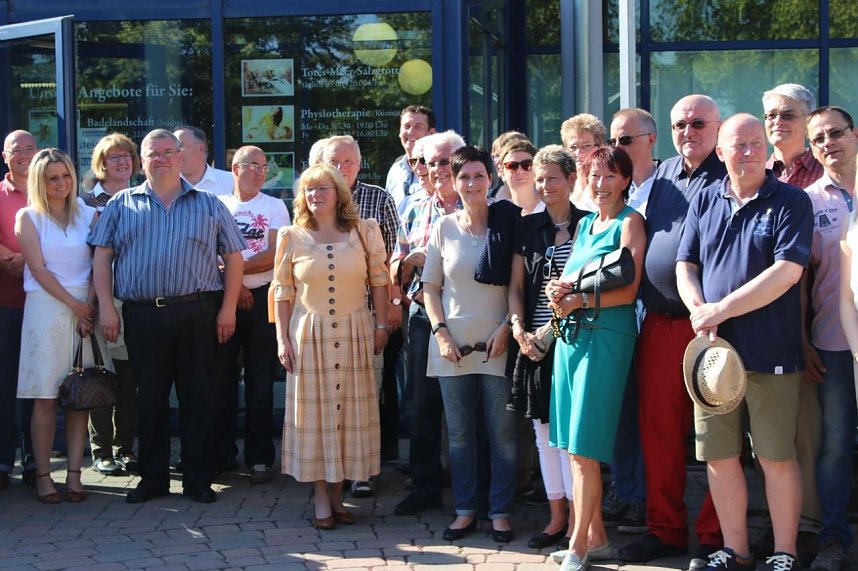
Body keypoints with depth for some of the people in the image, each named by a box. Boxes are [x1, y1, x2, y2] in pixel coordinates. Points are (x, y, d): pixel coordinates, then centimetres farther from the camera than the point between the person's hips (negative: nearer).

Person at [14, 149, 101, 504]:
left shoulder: (89, 215, 11)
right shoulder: (29, 218, 4)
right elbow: (38, 269, -3)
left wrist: (90, 306, -8)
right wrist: (74, 304, -9)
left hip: (85, 308, 2)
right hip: (45, 309, -2)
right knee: (45, 398, -3)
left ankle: (74, 474, 4)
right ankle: (43, 475, 2)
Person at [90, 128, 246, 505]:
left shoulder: (208, 205, 10)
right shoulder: (122, 205, 11)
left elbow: (233, 257, 8)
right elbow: (102, 256, 7)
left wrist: (228, 309, -1)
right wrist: (106, 308, -3)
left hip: (196, 314, 0)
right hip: (142, 315, 1)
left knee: (197, 398, 3)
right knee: (149, 399, 6)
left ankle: (198, 479, 11)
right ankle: (152, 478, 16)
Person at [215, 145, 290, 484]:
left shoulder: (274, 207, 6)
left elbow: (274, 255, -5)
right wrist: (233, 285, -10)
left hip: (263, 299, 0)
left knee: (260, 383, 2)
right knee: (222, 380, 4)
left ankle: (260, 458, 7)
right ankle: (220, 455, 13)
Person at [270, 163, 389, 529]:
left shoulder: (364, 231, 1)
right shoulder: (291, 237, 0)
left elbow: (379, 280, 7)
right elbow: (283, 292, 4)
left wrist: (381, 324, 3)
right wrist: (282, 339, 0)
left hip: (354, 333, 1)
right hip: (308, 334, -1)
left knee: (350, 409, 4)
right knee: (313, 411, 2)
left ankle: (338, 493, 15)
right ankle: (321, 497, 10)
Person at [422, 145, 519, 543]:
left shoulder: (506, 223, -2)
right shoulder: (444, 228, 5)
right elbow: (430, 287, 8)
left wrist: (506, 328, -10)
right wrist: (441, 333, -2)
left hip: (497, 344, -2)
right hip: (453, 345, 2)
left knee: (502, 432, 3)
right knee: (459, 433, 9)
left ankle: (500, 511, 14)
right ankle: (465, 509, 20)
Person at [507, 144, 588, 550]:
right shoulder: (527, 228, 10)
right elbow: (516, 287, 11)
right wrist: (519, 330, -2)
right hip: (535, 344, 4)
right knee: (544, 432, 9)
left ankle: (577, 522, 6)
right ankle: (557, 517, 19)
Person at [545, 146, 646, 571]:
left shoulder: (629, 222, -3)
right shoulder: (584, 224, 18)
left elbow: (628, 290, -10)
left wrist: (578, 301, -15)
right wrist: (558, 291, -3)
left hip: (605, 335, -7)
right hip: (571, 334, 7)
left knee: (584, 448, -8)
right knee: (574, 446, 9)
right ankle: (596, 535, 19)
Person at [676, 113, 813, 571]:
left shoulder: (790, 202, -2)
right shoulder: (704, 202, 11)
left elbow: (786, 272, -13)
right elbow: (685, 267, 11)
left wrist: (722, 309, -15)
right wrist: (700, 311, -9)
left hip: (770, 352, -4)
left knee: (777, 458, 2)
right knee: (719, 456, 8)